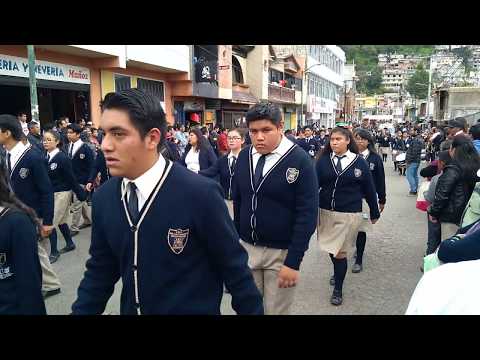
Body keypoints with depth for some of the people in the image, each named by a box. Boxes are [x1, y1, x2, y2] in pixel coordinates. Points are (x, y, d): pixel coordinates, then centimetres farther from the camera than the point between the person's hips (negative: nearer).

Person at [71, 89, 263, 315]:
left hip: (194, 310, -5)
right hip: (129, 310, 5)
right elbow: (99, 270, 4)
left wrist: (253, 310, -7)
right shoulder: (103, 197, -8)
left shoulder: (200, 193, -24)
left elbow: (234, 268, -15)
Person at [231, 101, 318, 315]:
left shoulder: (299, 160, -13)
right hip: (246, 247, 4)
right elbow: (237, 201, 9)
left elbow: (307, 214, -15)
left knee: (276, 310, 12)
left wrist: (293, 262, -16)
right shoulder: (244, 156, 1)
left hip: (281, 252, -3)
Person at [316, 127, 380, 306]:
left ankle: (338, 289, 21)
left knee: (340, 251, 3)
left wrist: (374, 212, 6)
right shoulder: (323, 160, -2)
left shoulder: (359, 162, -4)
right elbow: (315, 185, -7)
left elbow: (369, 189, 2)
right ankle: (338, 273, 47)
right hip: (326, 212, 2)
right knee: (331, 248, 18)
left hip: (349, 215, -2)